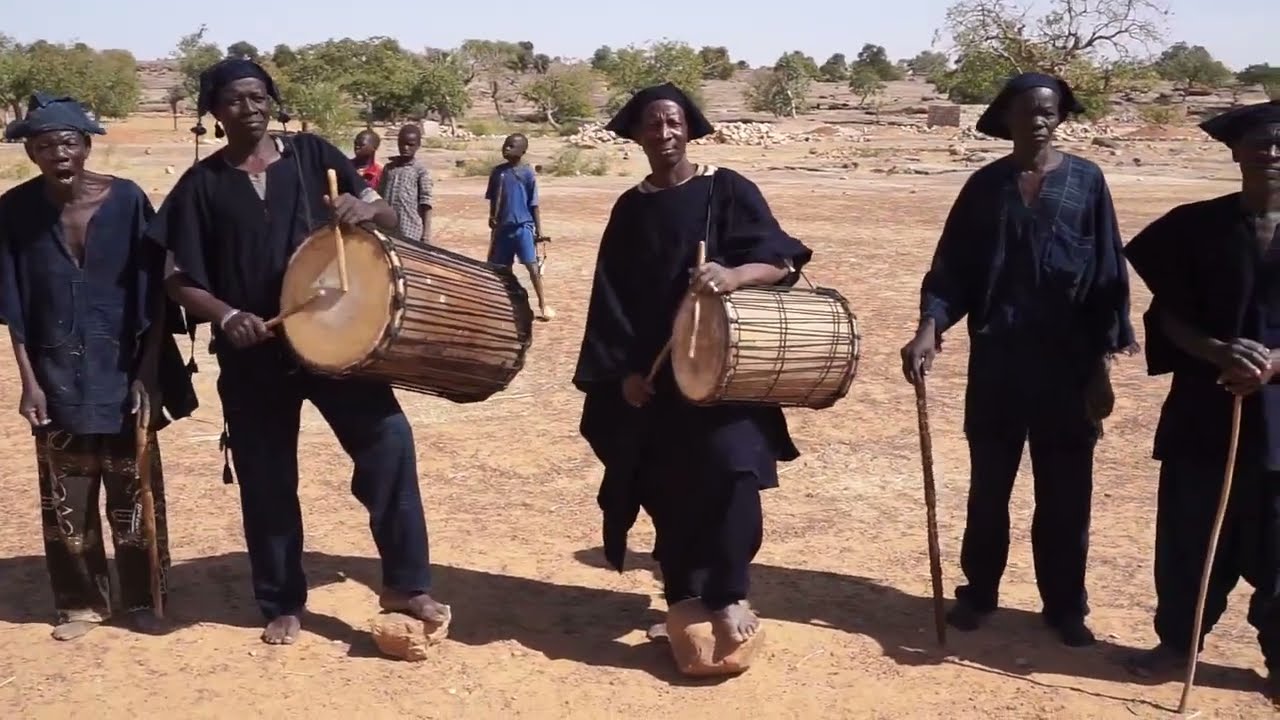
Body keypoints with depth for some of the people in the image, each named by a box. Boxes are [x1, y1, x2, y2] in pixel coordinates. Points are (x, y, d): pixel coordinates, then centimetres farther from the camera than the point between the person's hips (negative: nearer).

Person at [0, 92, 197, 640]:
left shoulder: (127, 200, -11)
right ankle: (80, 602, 25)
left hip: (123, 374, -1)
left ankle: (142, 600, 23)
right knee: (65, 498, 9)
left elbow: (155, 297, -7)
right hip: (57, 379, 1)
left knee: (135, 492, 8)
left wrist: (147, 376, -10)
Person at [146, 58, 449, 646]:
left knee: (388, 440, -13)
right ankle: (283, 604, 25)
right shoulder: (202, 184, 3)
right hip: (252, 356, 0)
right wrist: (226, 315, -16)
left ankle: (405, 584, 1)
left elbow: (389, 218, 4)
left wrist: (365, 209, -21)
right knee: (267, 483, 7)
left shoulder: (313, 155, 5)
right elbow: (180, 280, 3)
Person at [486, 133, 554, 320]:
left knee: (532, 266, -9)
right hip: (503, 226, 4)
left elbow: (533, 204, -3)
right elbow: (493, 199, 13)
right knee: (501, 268, 10)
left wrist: (538, 229, -4)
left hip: (523, 226, -4)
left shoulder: (528, 174, -6)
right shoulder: (497, 171, 4)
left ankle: (543, 304, -2)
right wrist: (493, 218, 3)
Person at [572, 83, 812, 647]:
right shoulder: (630, 210, 10)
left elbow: (781, 258, -11)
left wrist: (734, 273, -33)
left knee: (729, 468, -19)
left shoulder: (727, 190, -2)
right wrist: (623, 369, -2)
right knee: (665, 487, 6)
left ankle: (726, 595, -8)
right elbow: (611, 297, 10)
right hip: (651, 373, 4)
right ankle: (683, 597, 21)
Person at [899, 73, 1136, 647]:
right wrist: (930, 328, -17)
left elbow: (1108, 275, 0)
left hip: (1067, 364, -1)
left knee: (1065, 493, 7)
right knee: (989, 486, 10)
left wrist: (1103, 364, -5)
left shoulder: (1086, 181, 0)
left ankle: (1065, 605, 21)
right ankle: (978, 593, 25)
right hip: (996, 363, 1)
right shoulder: (984, 186, 4)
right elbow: (951, 267, 1)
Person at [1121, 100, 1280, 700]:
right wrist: (1218, 352, -19)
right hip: (1203, 406, 1)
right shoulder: (1195, 225, 0)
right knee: (1188, 533, 8)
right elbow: (1168, 314, -1)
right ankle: (1177, 640, 26)